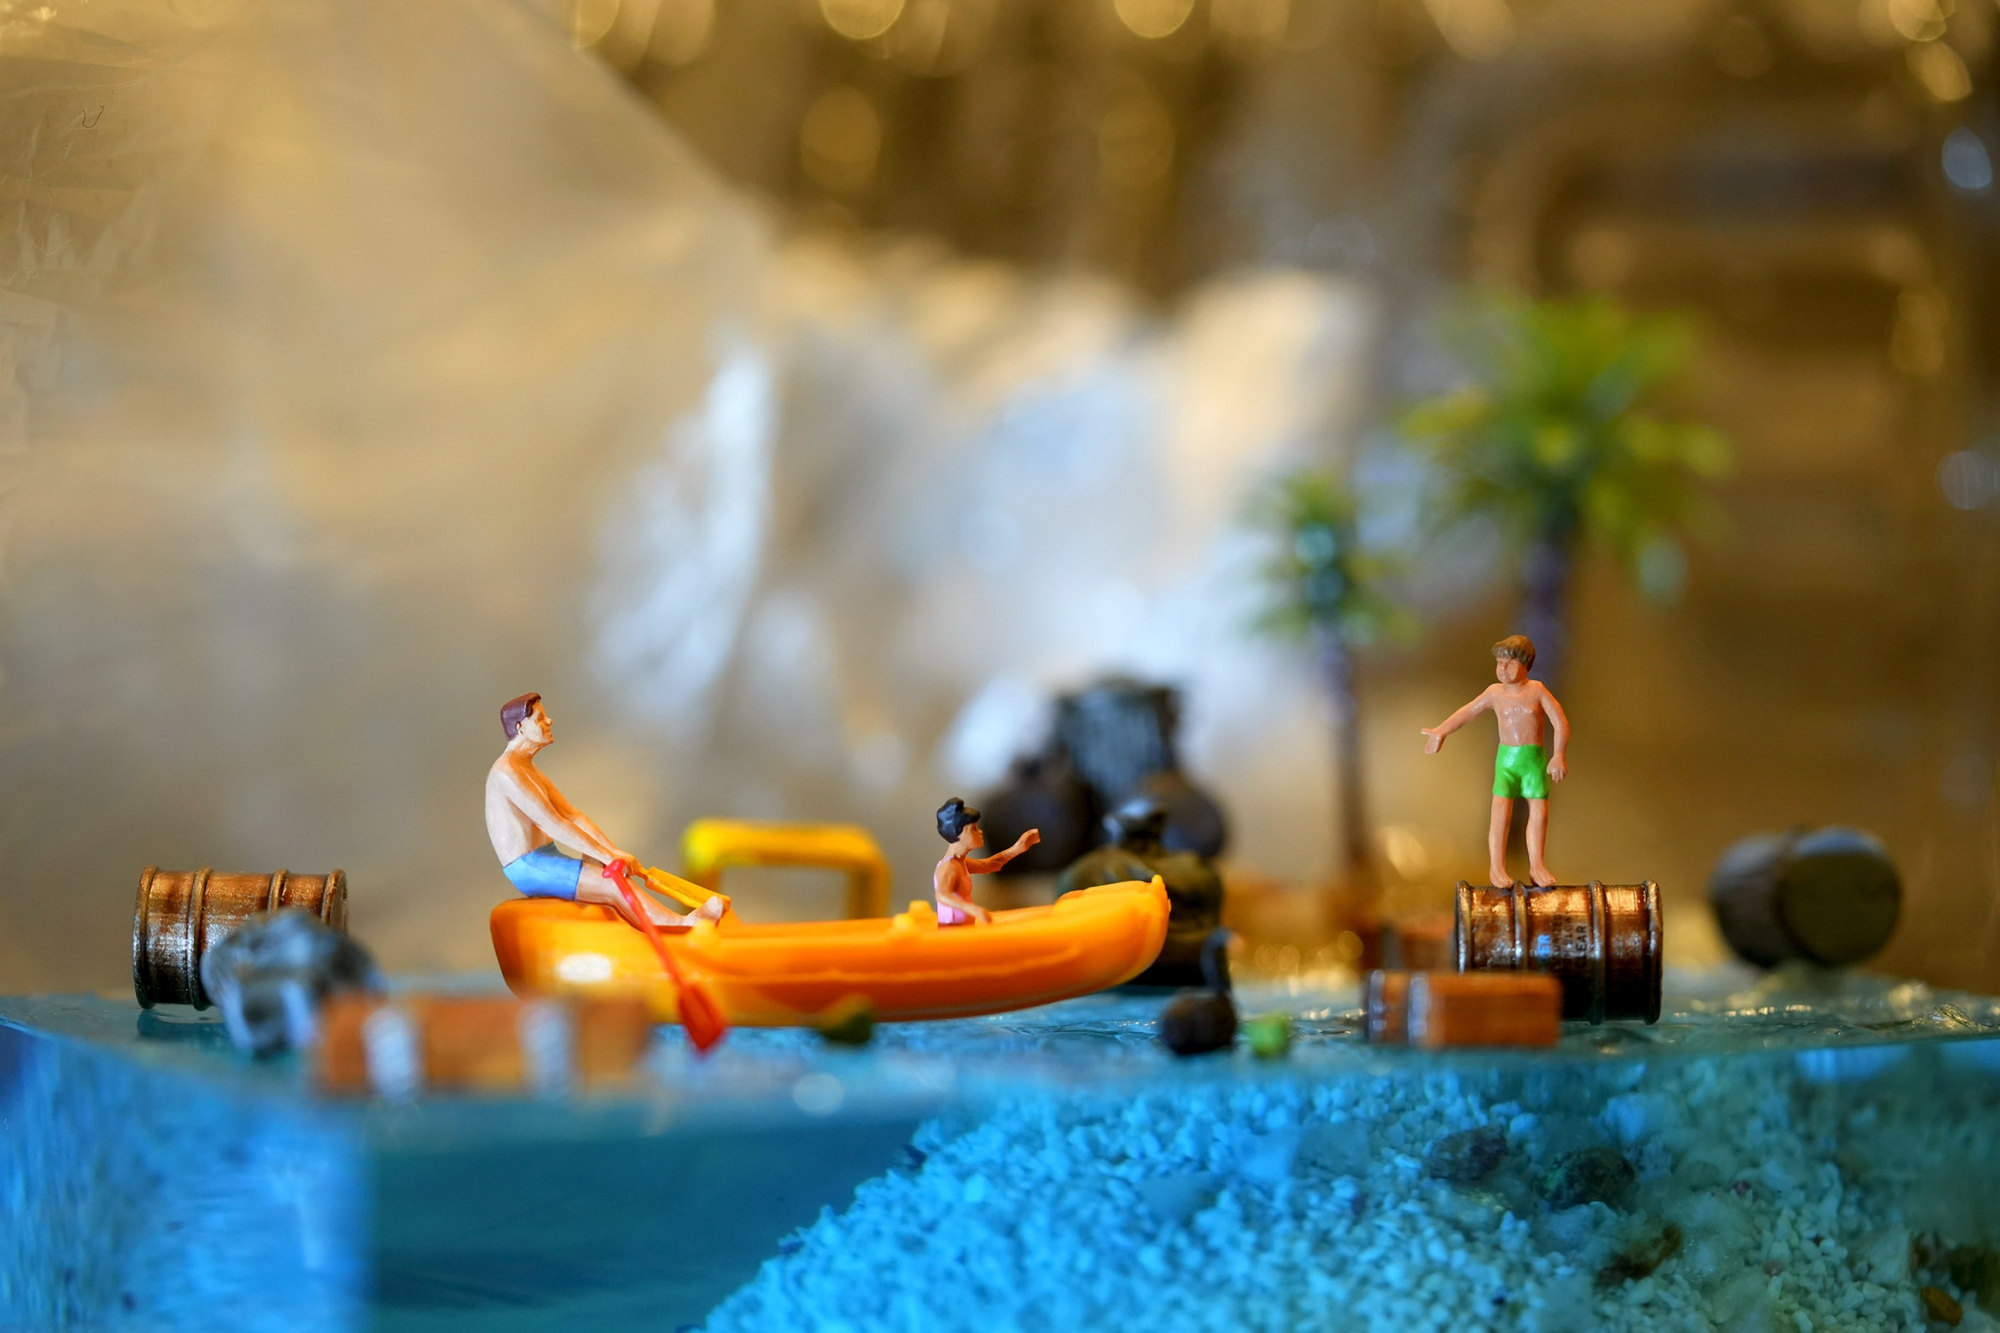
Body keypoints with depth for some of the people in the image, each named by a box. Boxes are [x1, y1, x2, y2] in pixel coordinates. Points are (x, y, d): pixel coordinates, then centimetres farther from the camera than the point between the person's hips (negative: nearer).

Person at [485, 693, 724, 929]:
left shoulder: (529, 770, 20)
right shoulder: (507, 771, -14)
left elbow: (573, 816, 16)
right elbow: (552, 824, -21)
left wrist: (614, 852, 4)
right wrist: (606, 856, -20)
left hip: (545, 860, 10)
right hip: (529, 867, -10)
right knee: (614, 885, -20)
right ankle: (682, 925, -20)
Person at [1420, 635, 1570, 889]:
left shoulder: (1537, 690, -4)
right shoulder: (1495, 693, 2)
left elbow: (1560, 723, -7)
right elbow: (1467, 712, 14)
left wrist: (1558, 755, -17)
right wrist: (1440, 731, 10)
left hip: (1535, 758, 0)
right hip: (1506, 758, 0)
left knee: (1539, 811, 1)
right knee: (1501, 812, -10)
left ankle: (1537, 865, 15)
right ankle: (1497, 868, -4)